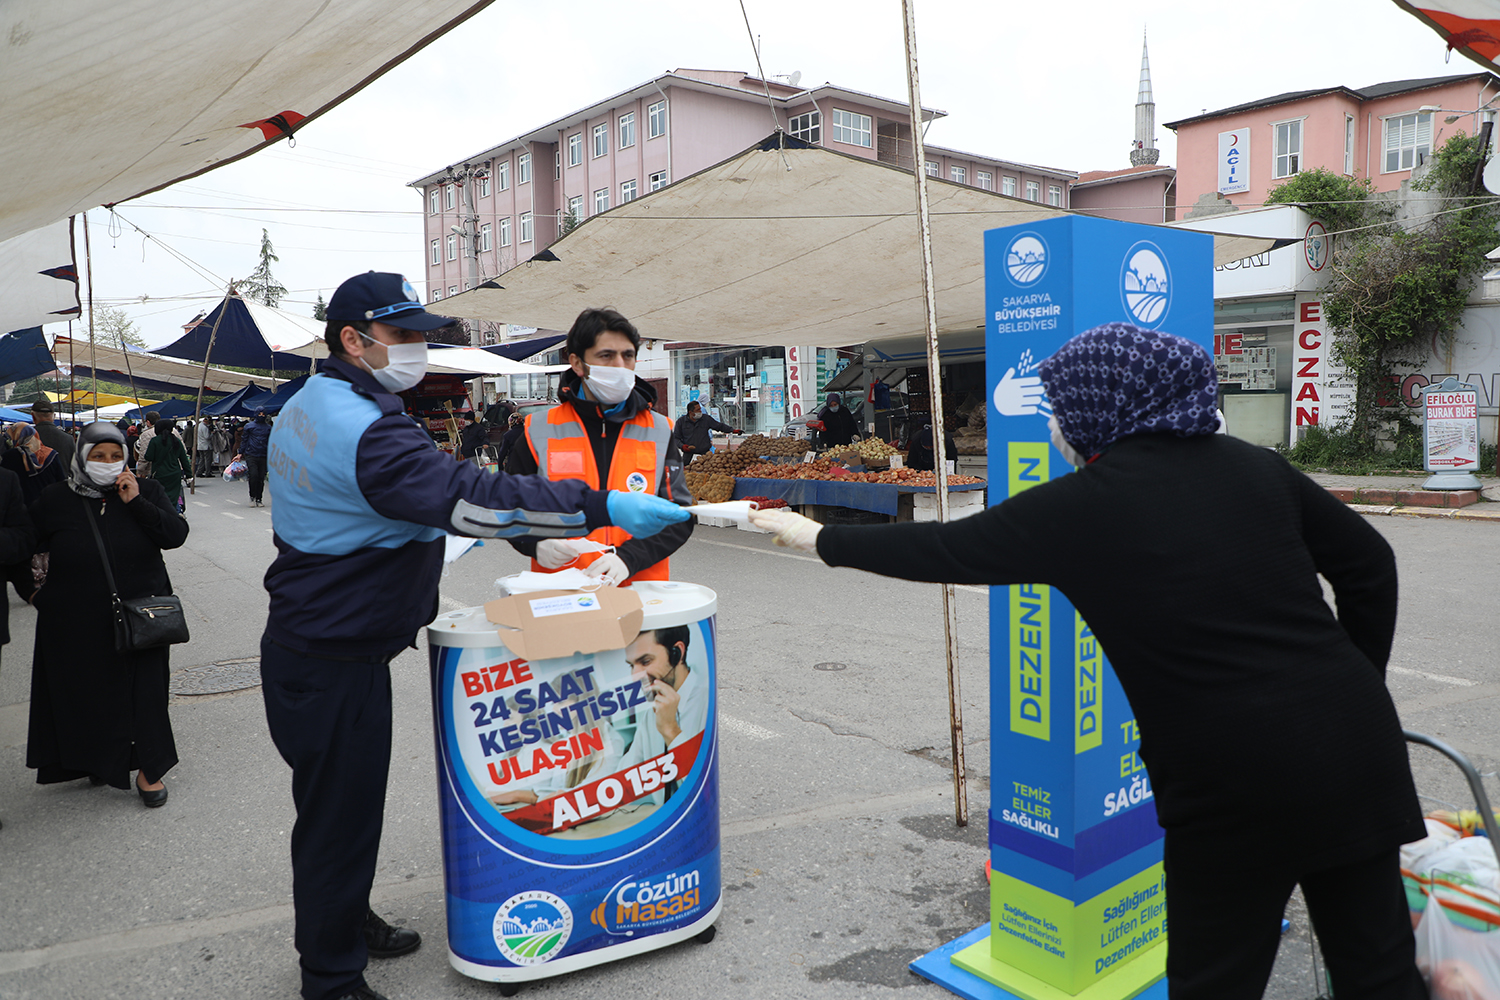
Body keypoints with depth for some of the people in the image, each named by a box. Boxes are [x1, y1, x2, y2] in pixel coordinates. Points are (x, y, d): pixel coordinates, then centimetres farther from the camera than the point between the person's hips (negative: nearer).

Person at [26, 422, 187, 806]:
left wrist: (136, 502, -18)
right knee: (86, 693, 10)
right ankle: (97, 760, 32)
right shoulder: (55, 499, -2)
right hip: (76, 623, 0)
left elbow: (176, 534, -13)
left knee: (144, 689, 3)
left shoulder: (146, 491, -2)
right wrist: (33, 588, 4)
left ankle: (148, 769, 15)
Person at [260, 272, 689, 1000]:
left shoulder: (304, 407, 10)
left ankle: (347, 922, 43)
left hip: (308, 635, 11)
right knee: (339, 811, 3)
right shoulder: (365, 429, -26)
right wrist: (606, 508, -37)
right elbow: (470, 499, -36)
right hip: (333, 662, -11)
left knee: (338, 798, 24)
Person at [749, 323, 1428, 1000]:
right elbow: (1370, 566, 13)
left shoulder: (1079, 507, -8)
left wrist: (821, 540, 14)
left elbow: (940, 551, 0)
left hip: (1235, 785, -6)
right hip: (1357, 742, 6)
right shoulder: (1252, 466, 6)